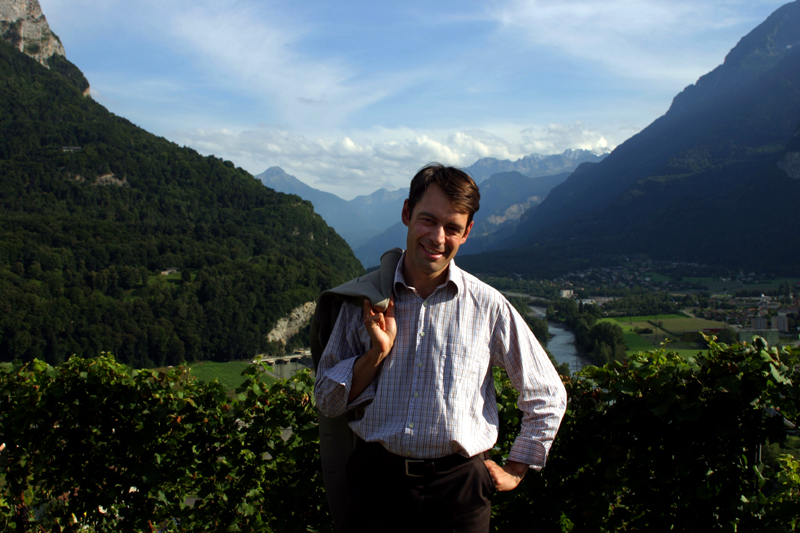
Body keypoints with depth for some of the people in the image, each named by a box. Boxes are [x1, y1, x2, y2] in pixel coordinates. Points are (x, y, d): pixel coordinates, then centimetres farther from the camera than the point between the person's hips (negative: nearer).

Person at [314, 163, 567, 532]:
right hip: (377, 479, 1)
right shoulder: (364, 298, 0)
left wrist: (515, 470, 8)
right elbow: (327, 401, 2)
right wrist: (377, 352, -11)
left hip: (458, 488, -1)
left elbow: (547, 398, 6)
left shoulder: (487, 306, -5)